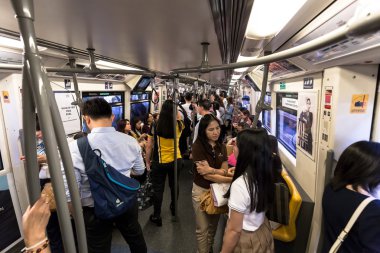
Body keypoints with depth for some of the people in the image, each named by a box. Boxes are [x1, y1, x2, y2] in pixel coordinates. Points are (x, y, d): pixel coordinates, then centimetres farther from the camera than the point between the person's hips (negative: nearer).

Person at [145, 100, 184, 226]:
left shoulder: (155, 126, -14)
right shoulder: (179, 125, -8)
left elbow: (149, 146, -8)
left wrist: (147, 161, 2)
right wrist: (178, 118, 15)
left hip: (159, 162, -3)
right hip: (176, 160, 3)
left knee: (158, 189, 11)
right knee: (174, 185, 23)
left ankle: (157, 216, 24)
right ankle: (174, 209, 45)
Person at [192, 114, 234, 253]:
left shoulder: (221, 146, -3)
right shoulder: (198, 146, -20)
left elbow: (224, 170, -8)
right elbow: (206, 175, -24)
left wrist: (211, 170, -28)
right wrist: (232, 179, -29)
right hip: (201, 190, -5)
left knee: (213, 226, 22)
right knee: (203, 229, 10)